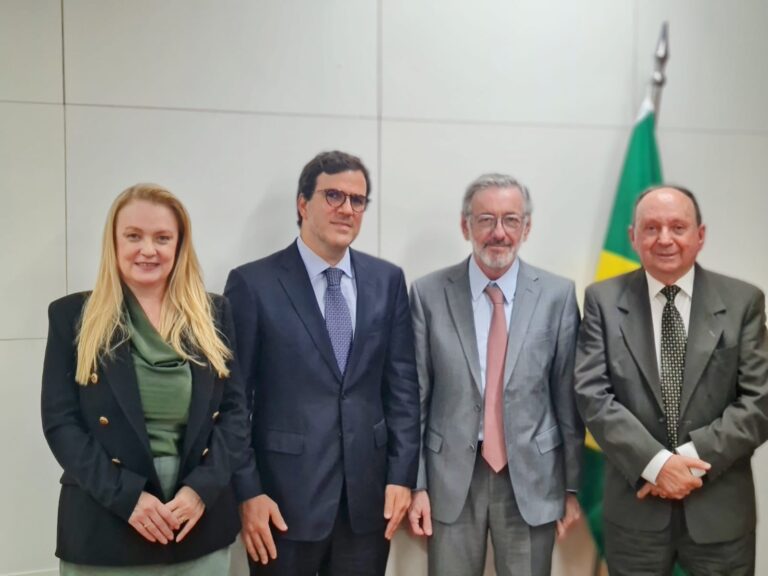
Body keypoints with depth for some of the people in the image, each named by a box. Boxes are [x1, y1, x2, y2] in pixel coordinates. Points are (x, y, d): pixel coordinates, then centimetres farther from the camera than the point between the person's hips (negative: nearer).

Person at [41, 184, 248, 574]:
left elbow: (234, 409, 3)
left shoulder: (213, 315, 6)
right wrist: (126, 495, -14)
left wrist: (201, 488, -11)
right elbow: (60, 421, -4)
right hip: (104, 528, -1)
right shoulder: (73, 316, 1)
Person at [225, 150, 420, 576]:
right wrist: (248, 492, -9)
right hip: (285, 497, -3)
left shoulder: (388, 280, 5)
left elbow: (402, 384, 5)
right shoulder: (253, 283, -5)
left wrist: (402, 474, 1)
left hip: (368, 494, 3)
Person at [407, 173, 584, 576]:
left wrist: (572, 485, 3)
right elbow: (415, 396, -1)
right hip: (451, 476, 0)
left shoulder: (558, 295, -2)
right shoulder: (429, 294, -3)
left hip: (532, 477, 0)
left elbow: (568, 397, 1)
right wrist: (415, 483, -3)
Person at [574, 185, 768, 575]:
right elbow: (592, 394, -9)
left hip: (720, 507, 0)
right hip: (635, 505, 0)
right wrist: (655, 463, -18)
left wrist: (694, 458, -16)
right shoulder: (603, 300, -2)